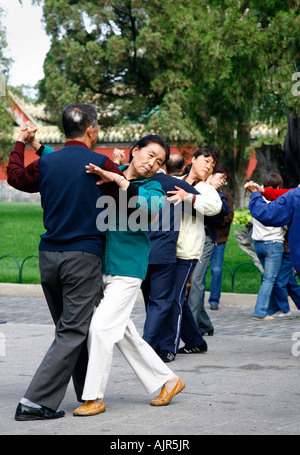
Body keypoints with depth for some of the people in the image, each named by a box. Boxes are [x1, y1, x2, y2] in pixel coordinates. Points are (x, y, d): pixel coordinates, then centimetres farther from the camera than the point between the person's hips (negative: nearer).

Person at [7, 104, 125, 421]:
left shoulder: (46, 163, 5)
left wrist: (20, 143, 39)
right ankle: (36, 401, -11)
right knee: (73, 332, -4)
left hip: (49, 256, 6)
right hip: (83, 257, -6)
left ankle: (88, 393, 25)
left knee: (69, 327, 17)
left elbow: (15, 176, 25)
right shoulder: (100, 165, -9)